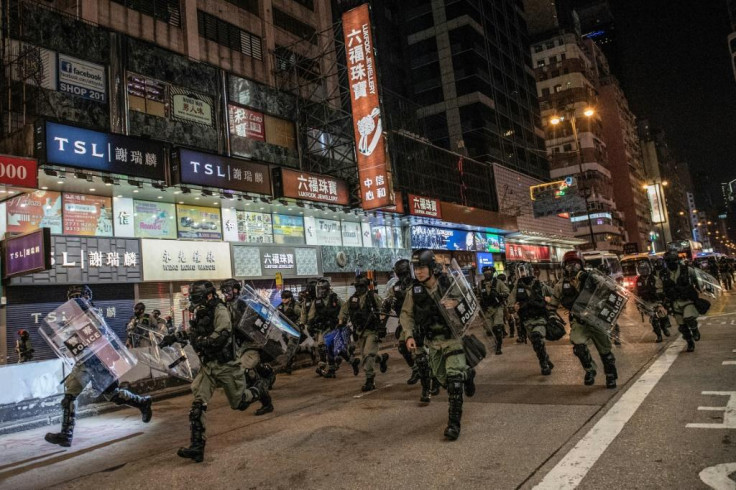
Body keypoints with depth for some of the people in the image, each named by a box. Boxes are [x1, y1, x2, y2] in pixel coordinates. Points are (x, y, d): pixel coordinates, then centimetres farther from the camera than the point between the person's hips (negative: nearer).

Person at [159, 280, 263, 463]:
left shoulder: (220, 311, -18)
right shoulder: (199, 314, 6)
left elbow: (220, 338, -29)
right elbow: (192, 333, 26)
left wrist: (196, 340, -27)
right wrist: (174, 336, 12)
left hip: (226, 365, -6)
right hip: (207, 366, 6)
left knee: (239, 403, 11)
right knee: (198, 405, -8)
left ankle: (259, 390, 41)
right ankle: (197, 447, -5)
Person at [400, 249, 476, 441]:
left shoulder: (449, 284, -14)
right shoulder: (414, 291, -7)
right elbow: (406, 315, 2)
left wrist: (456, 303, -26)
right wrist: (409, 335, -13)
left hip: (452, 338, -4)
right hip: (432, 342, 4)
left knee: (454, 378, -14)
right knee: (443, 378, 17)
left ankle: (454, 421, -3)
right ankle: (467, 374, 49)